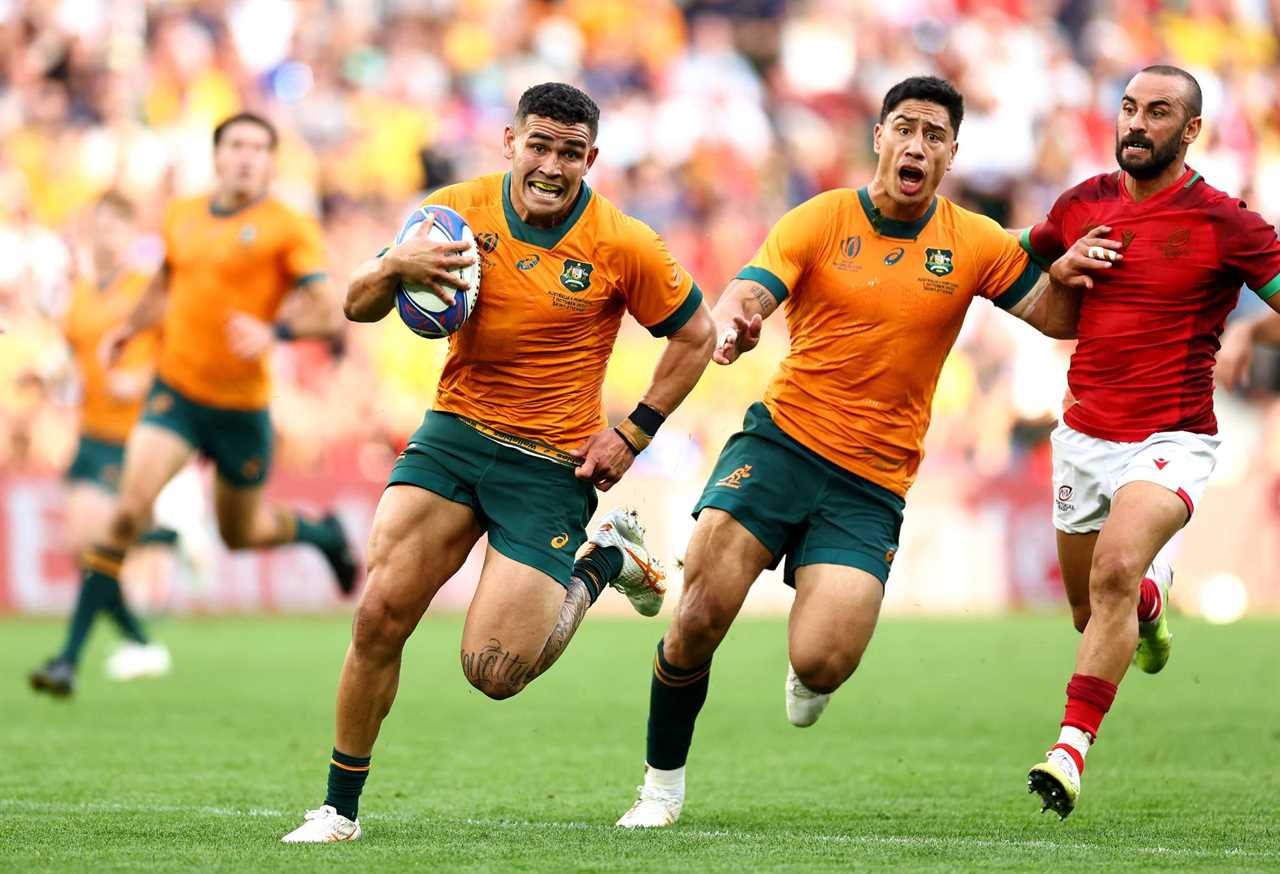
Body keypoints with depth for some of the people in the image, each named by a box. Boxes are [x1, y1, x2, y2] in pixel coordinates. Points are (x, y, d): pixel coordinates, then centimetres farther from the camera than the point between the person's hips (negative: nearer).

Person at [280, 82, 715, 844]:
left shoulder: (622, 245, -11)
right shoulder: (459, 210, -4)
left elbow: (696, 335, 2)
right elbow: (358, 308, 2)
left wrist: (632, 434, -4)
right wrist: (396, 265, -20)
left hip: (551, 463, -3)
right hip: (453, 436, 3)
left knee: (493, 670, -9)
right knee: (380, 616, -13)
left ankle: (605, 562, 19)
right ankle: (340, 808, 3)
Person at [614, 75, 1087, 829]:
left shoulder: (974, 244, 2)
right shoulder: (819, 221, -2)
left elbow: (1058, 319, 10)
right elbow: (745, 294, -14)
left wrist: (1069, 269, -13)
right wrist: (733, 326, -38)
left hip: (872, 482, 0)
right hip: (782, 439, 0)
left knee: (822, 664, -17)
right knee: (699, 620, -13)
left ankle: (808, 678, 24)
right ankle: (663, 785, 11)